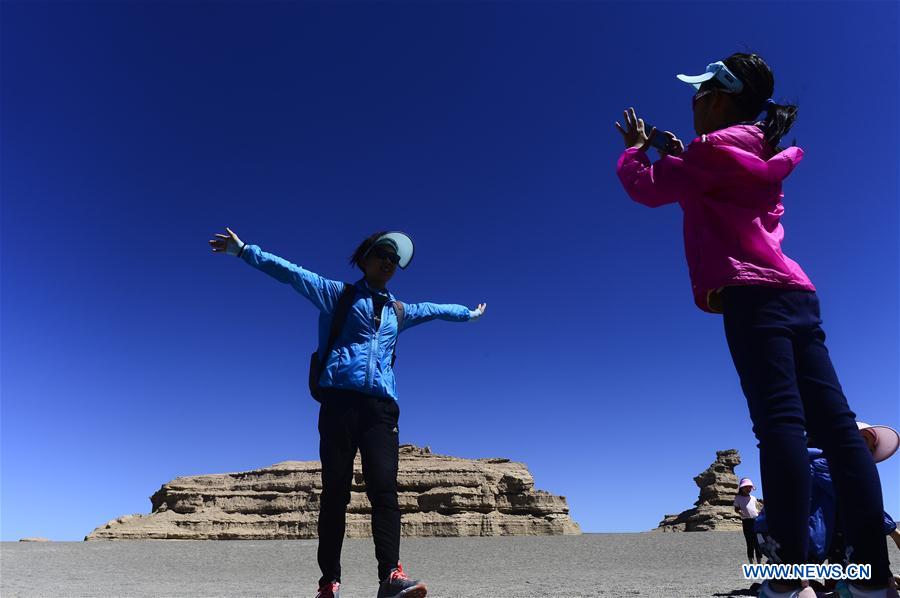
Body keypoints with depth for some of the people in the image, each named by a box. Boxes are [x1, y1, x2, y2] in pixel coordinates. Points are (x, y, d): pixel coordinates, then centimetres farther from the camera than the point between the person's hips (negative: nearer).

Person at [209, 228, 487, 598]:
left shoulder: (399, 311, 28)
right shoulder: (339, 294, 16)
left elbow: (434, 309, 44)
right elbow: (291, 273, 11)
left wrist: (470, 313, 56)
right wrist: (244, 250, 5)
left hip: (381, 405, 3)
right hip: (339, 400, -3)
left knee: (384, 488, -12)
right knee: (335, 491, -5)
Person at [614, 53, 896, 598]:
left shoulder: (716, 145, 2)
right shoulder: (764, 155, 28)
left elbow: (647, 188, 8)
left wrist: (636, 148, 27)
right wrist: (679, 154, 36)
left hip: (752, 293, -9)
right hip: (794, 293, 9)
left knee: (780, 420, -18)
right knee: (836, 423, -1)